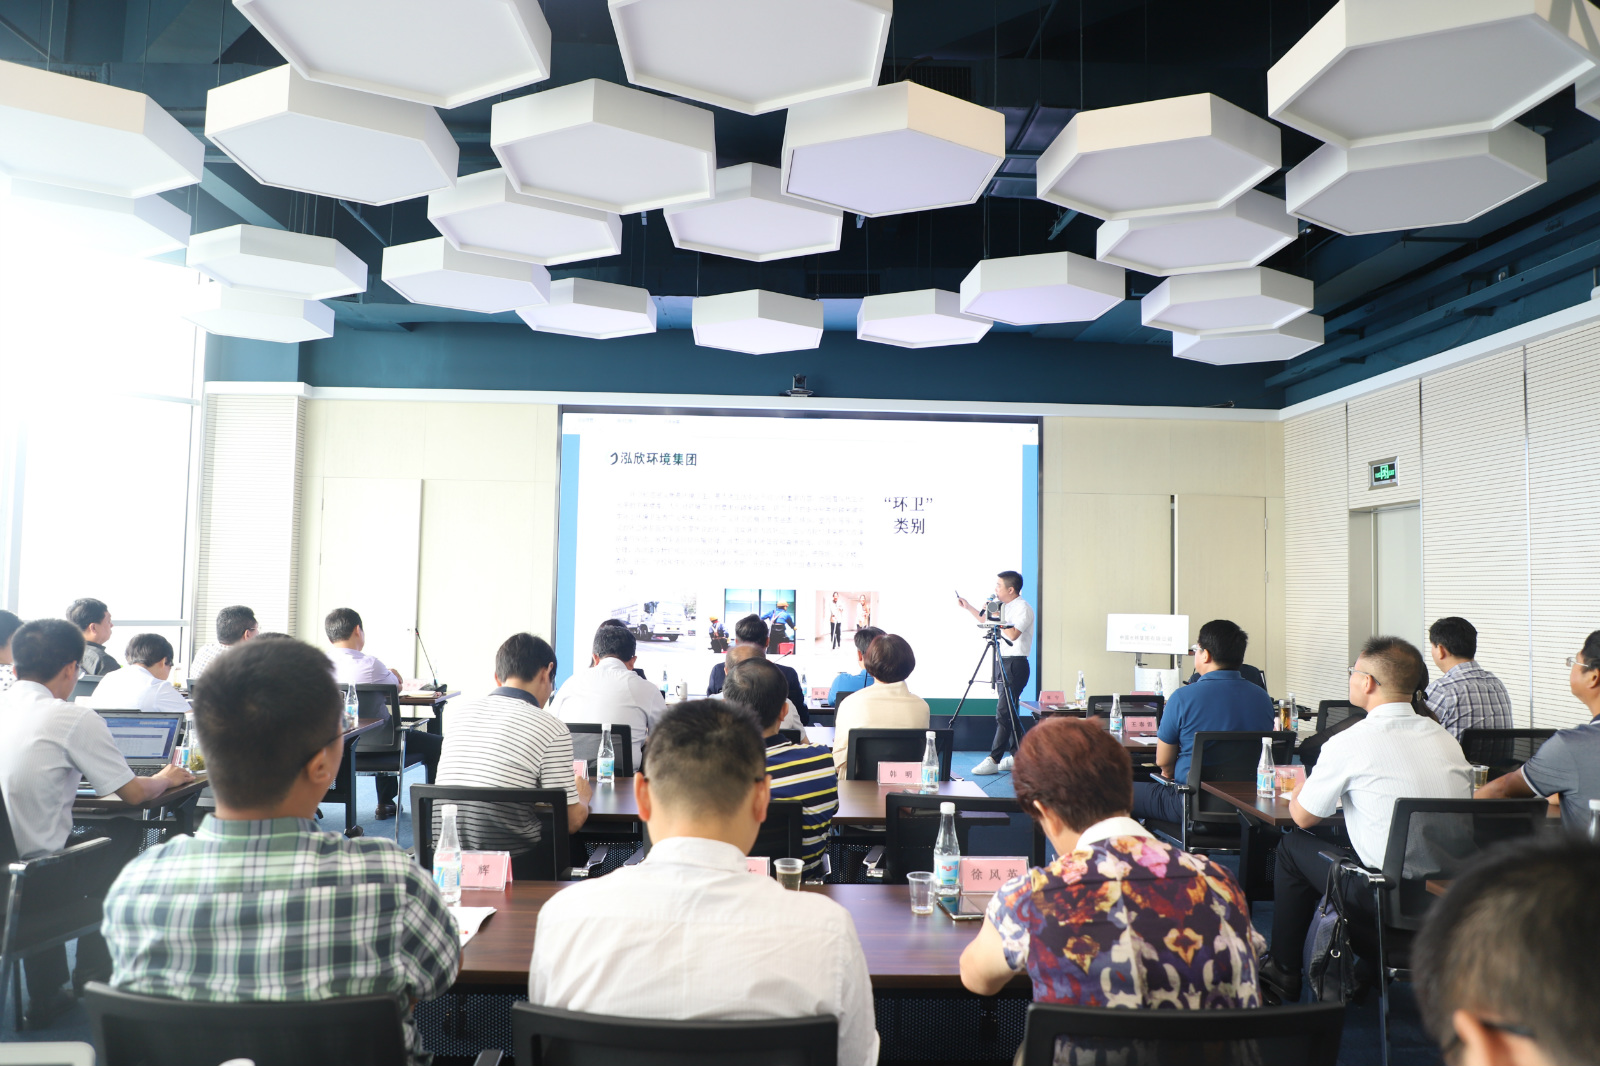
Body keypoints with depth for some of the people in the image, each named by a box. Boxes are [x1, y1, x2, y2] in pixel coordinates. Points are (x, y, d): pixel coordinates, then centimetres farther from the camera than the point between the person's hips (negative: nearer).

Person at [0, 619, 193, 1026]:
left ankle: (45, 997, 32)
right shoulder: (74, 719, -14)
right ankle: (92, 974, 30)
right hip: (38, 877, -6)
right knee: (122, 832, 18)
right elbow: (134, 793, -4)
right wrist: (165, 778, 18)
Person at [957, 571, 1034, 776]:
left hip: (1015, 664, -10)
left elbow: (1013, 634, -26)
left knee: (1003, 712, -12)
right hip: (1003, 663, 10)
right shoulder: (1004, 607, 15)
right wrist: (968, 607, 25)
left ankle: (993, 760, -13)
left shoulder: (1023, 608, -12)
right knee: (1008, 712, 11)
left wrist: (998, 620, -17)